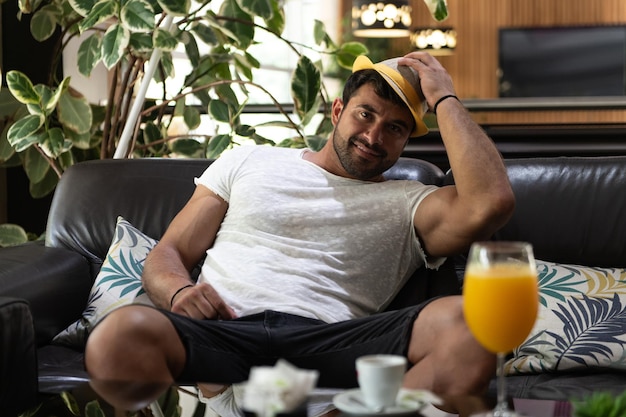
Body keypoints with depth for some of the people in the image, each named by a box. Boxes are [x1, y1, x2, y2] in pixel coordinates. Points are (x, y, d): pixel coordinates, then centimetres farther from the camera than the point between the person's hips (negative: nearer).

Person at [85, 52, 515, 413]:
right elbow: (167, 255, 21)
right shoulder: (247, 162, 25)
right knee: (121, 335, -35)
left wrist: (445, 100, 9)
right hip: (223, 330, 1)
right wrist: (179, 290, -4)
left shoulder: (408, 204, 19)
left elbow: (491, 202, -3)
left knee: (471, 324, -30)